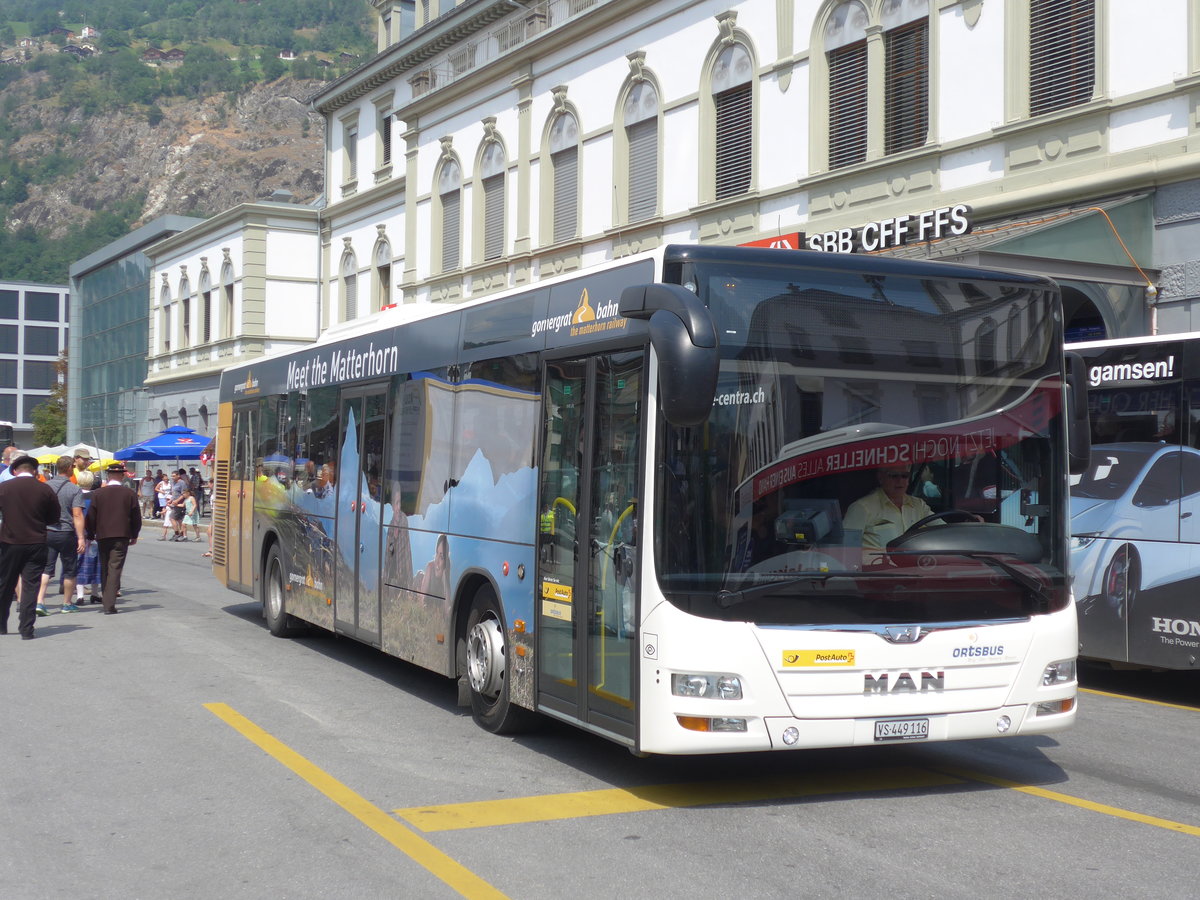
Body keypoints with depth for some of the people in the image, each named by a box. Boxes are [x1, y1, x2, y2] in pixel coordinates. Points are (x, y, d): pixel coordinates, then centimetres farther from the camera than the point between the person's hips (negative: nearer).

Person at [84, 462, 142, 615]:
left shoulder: (97, 494, -1)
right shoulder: (130, 494, -2)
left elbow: (90, 518, 0)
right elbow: (136, 518, 3)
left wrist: (91, 535, 13)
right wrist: (134, 536, 15)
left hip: (102, 536, 1)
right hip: (122, 537, -1)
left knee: (104, 569, 14)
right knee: (115, 569, -3)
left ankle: (107, 600, 21)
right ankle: (109, 605, -12)